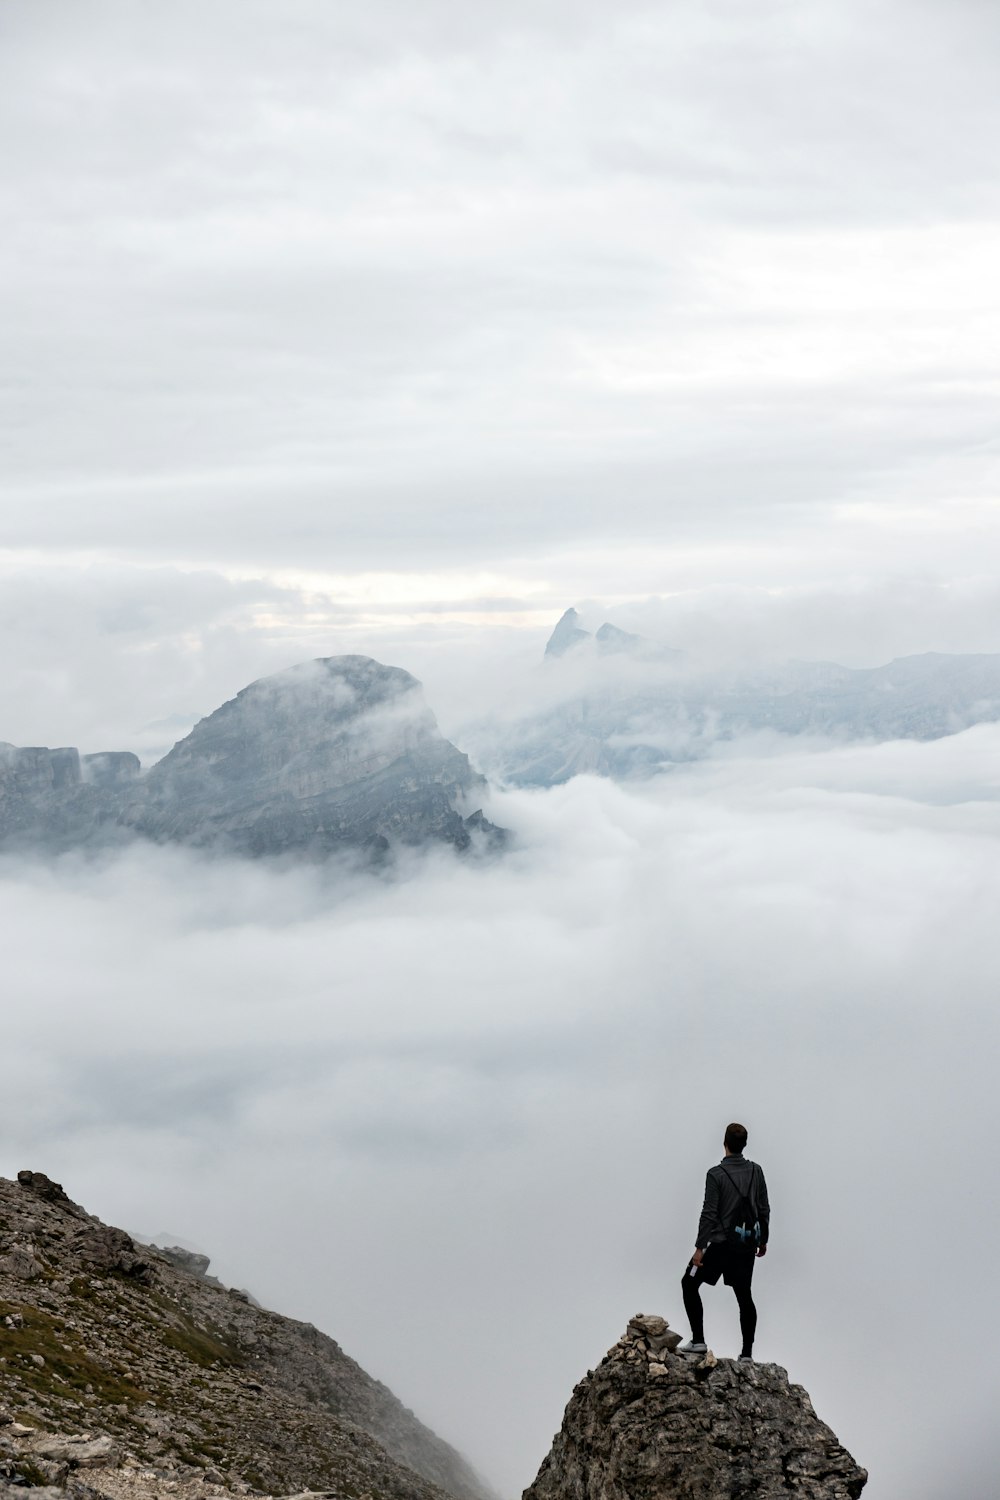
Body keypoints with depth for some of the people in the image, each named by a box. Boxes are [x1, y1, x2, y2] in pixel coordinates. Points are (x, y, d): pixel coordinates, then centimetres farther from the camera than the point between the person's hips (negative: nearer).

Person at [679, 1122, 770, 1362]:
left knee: (690, 1284, 8)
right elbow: (764, 1209, 8)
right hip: (747, 1243, 5)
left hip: (721, 1243, -5)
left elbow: (709, 1213, -14)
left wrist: (699, 1247, -10)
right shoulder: (755, 1171, 3)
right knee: (744, 1296, 11)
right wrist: (763, 1240, 19)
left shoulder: (716, 1174, -13)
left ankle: (698, 1341, 2)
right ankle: (747, 1353, 9)